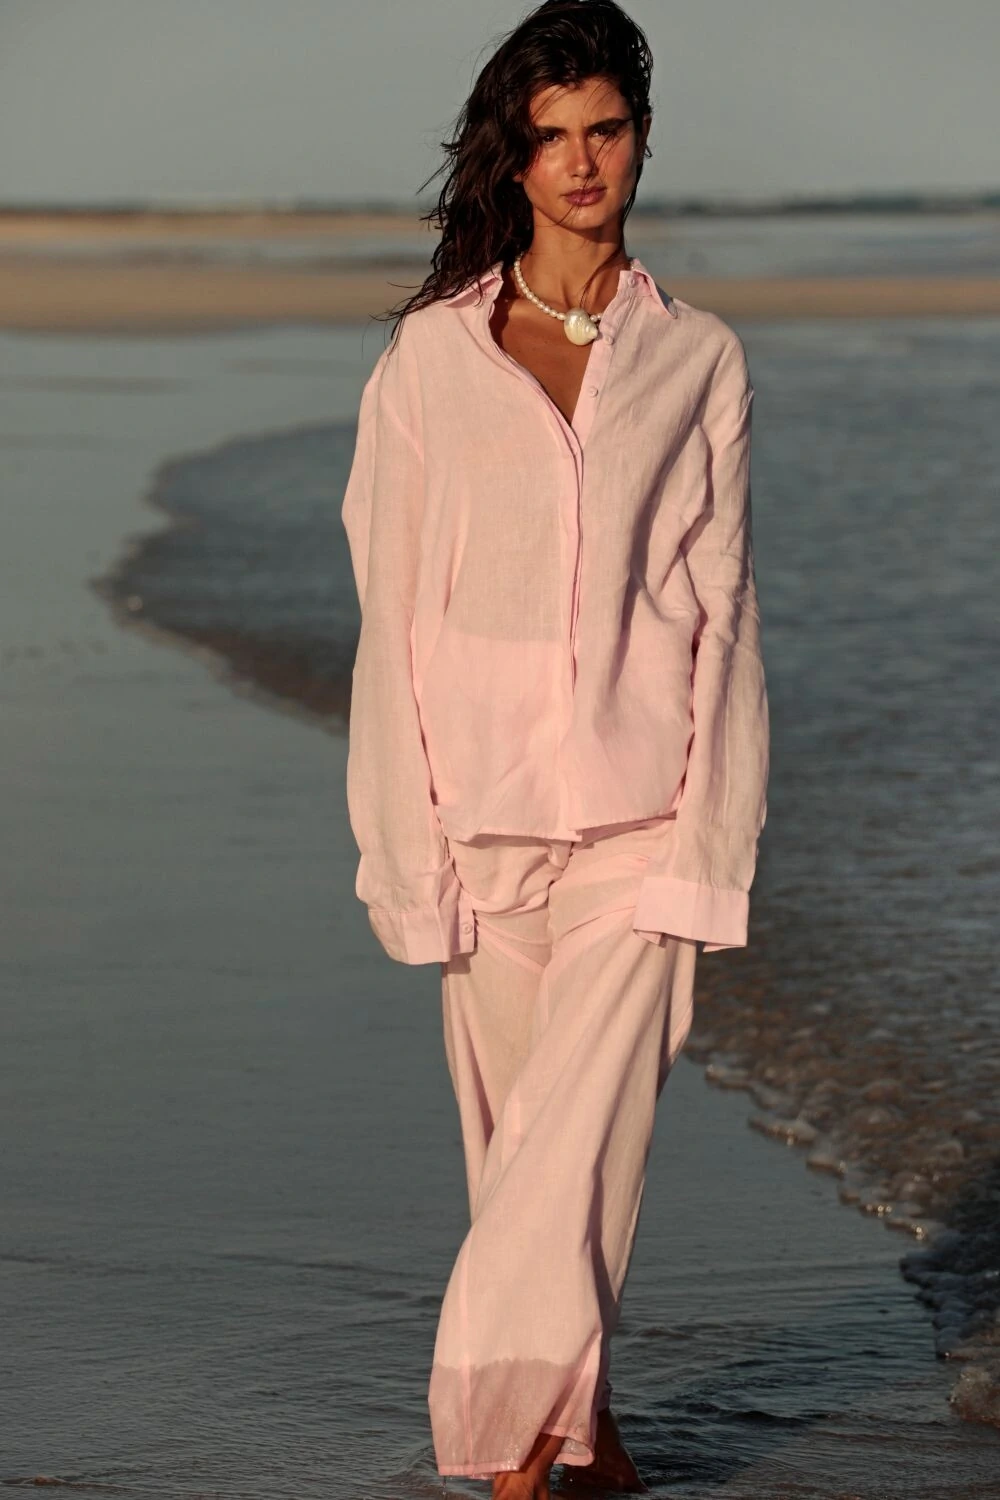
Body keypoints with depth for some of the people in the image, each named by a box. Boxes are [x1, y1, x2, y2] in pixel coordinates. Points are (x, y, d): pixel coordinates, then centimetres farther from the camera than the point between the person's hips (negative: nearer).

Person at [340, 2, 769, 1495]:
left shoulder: (698, 359, 6)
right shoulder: (430, 354, 6)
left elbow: (719, 606, 5)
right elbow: (394, 606, 5)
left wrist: (705, 834, -4)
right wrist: (409, 838, -2)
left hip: (637, 805, -1)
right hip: (483, 797, 1)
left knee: (580, 1136, -13)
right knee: (518, 1138, 8)